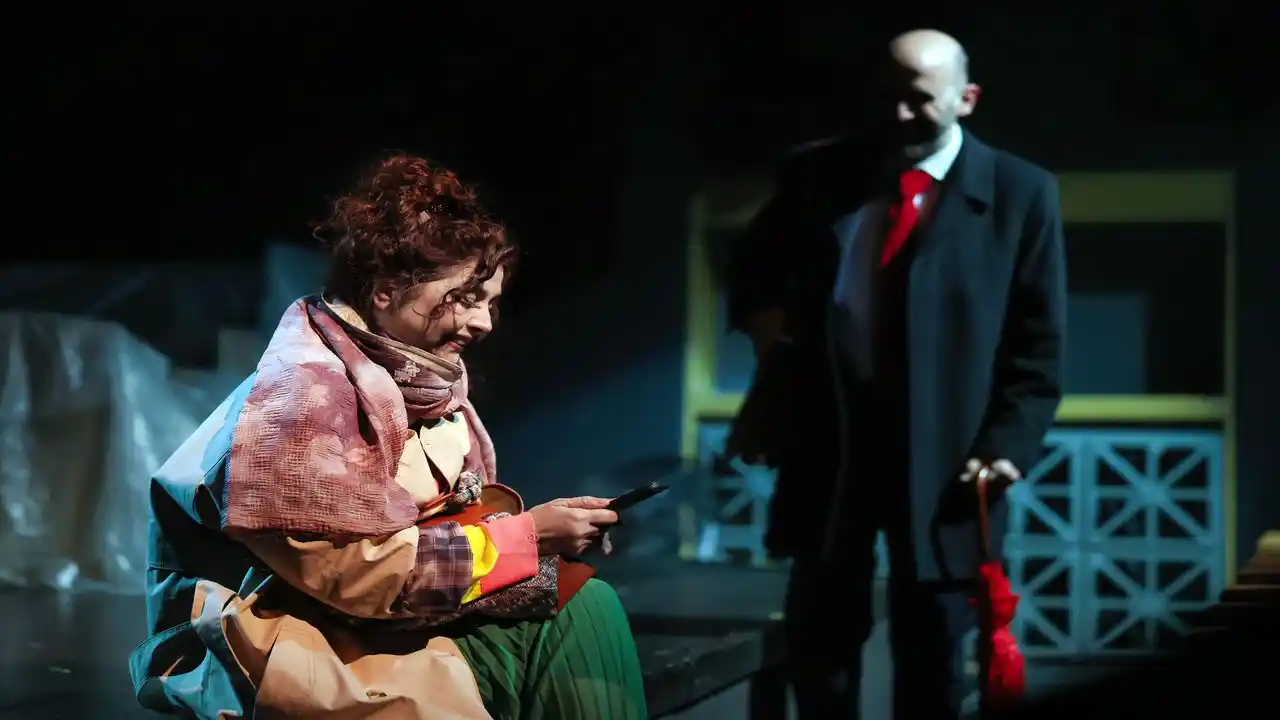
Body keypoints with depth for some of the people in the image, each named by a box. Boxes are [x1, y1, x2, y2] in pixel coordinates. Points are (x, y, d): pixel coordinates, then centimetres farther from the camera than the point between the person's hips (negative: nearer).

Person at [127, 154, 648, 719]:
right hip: (284, 657, -8)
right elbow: (363, 571, -23)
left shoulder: (420, 377, 8)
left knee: (584, 603, -6)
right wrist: (529, 536, -18)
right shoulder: (303, 393, -19)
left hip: (393, 631, 8)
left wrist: (539, 531, -9)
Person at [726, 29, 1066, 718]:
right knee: (819, 639, 11)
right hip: (827, 444, 2)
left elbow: (1037, 344, 0)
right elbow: (754, 265, 20)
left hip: (943, 459, -2)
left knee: (931, 659, 8)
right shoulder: (817, 174, 4)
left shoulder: (1020, 193, -2)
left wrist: (1008, 446, -11)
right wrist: (763, 317, -1)